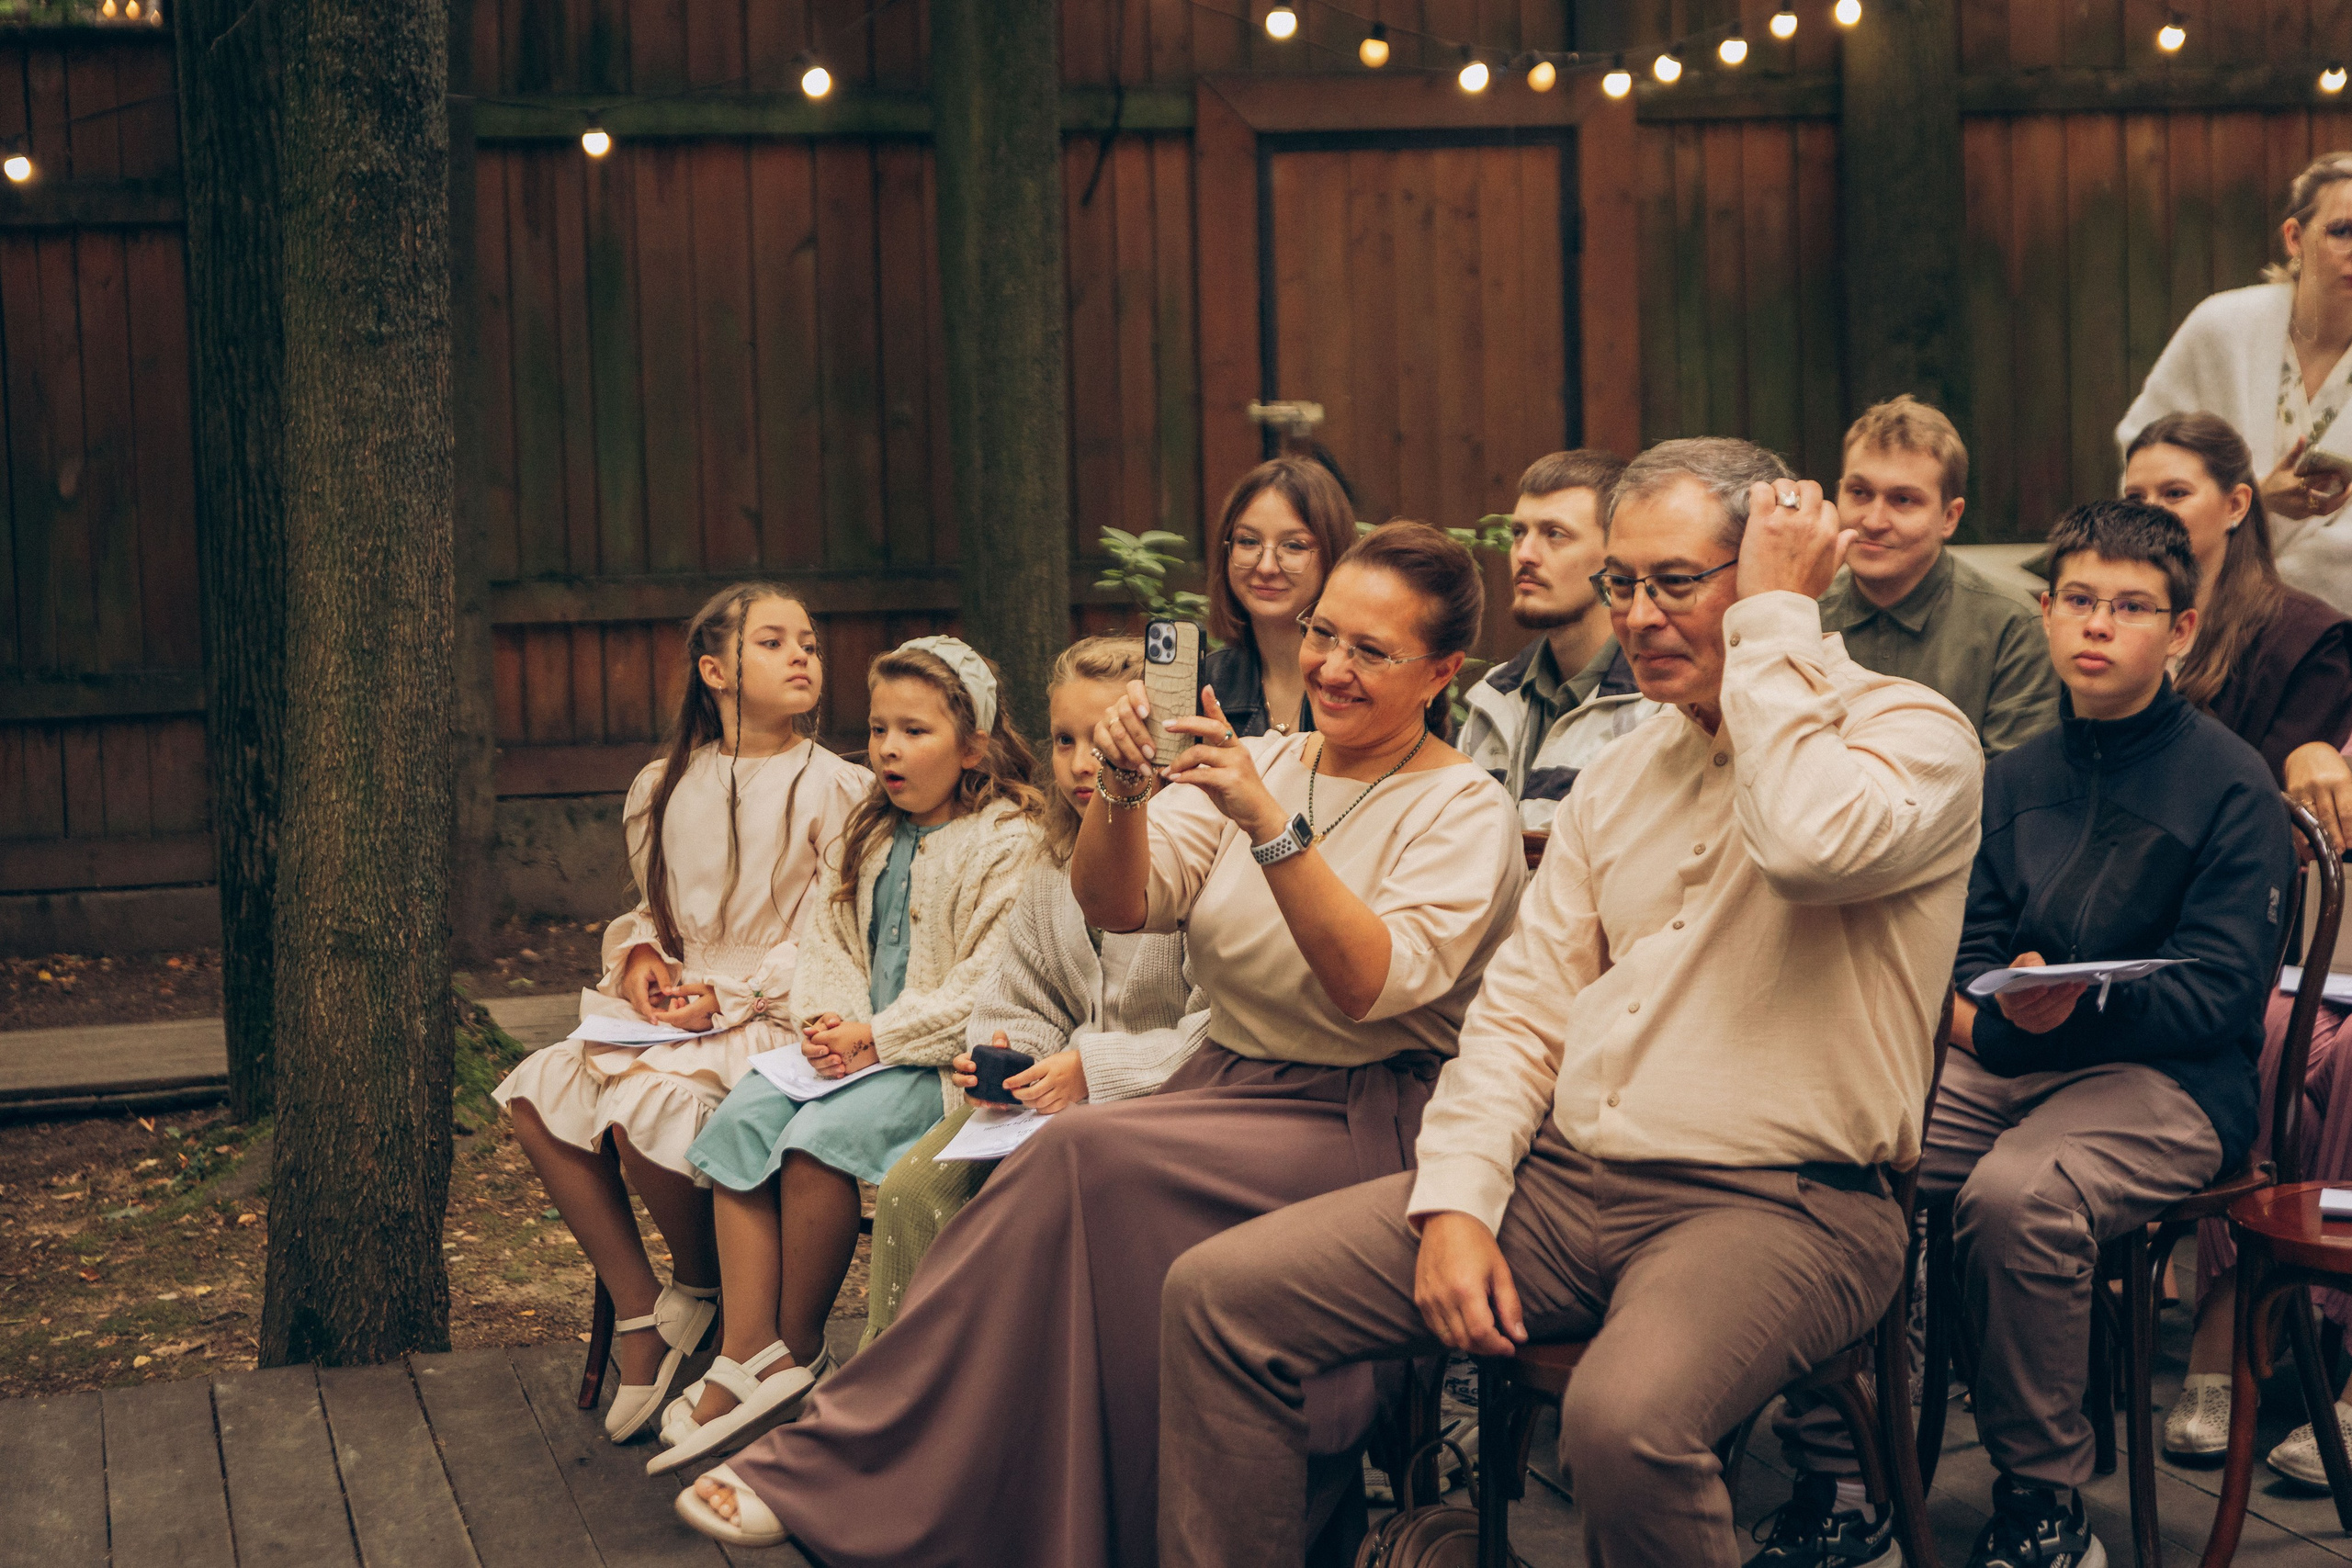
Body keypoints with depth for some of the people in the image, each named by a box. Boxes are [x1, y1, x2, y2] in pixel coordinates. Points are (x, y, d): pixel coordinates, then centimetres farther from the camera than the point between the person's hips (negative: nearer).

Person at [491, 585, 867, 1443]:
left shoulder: (832, 788, -6)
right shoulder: (664, 787, 13)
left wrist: (730, 996, -17)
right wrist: (642, 954, 0)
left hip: (775, 1018, -7)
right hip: (673, 1008, 7)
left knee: (643, 1104, -30)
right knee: (539, 1094, -14)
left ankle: (700, 1285, 1)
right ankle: (640, 1317, -5)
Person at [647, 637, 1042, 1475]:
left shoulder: (1010, 841, -9)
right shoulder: (870, 836, 18)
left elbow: (985, 987, -17)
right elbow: (830, 940, 17)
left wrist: (874, 1039, -18)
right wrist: (825, 1020, -5)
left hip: (943, 1059, -8)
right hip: (855, 1043, 8)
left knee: (819, 1137, -29)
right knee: (740, 1122, -17)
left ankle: (800, 1347, -10)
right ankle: (746, 1355, -21)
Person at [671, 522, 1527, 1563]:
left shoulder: (1466, 810, -4)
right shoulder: (1253, 764, 12)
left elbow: (1375, 986, -20)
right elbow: (1114, 905, 0)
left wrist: (1271, 823, -28)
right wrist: (1124, 790, -19)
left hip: (1368, 1122, -5)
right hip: (1227, 1085, 6)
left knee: (1088, 1160, -27)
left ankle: (828, 1473, -20)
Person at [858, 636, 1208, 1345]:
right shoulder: (1054, 868, 14)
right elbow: (1022, 1000, 21)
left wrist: (1094, 1069, -19)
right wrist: (1003, 1056, -2)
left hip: (1156, 1098, -7)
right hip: (1054, 1092, 7)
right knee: (911, 1187, -10)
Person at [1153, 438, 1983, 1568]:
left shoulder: (1911, 732, -3)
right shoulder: (1621, 775, 18)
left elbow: (1811, 844, -28)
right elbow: (1521, 1009, 14)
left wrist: (1776, 618, -15)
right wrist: (1457, 1204, -1)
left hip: (1774, 1207, -6)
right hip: (1562, 1180, 7)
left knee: (1625, 1421, -37)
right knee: (1220, 1294, -6)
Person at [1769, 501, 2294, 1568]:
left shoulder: (2228, 784, -1)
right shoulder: (2015, 777, 17)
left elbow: (2222, 993, -8)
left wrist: (2079, 1004, -26)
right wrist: (1975, 1008, -3)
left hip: (2168, 1077, -5)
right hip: (2007, 1062, 6)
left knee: (2015, 1193, -36)